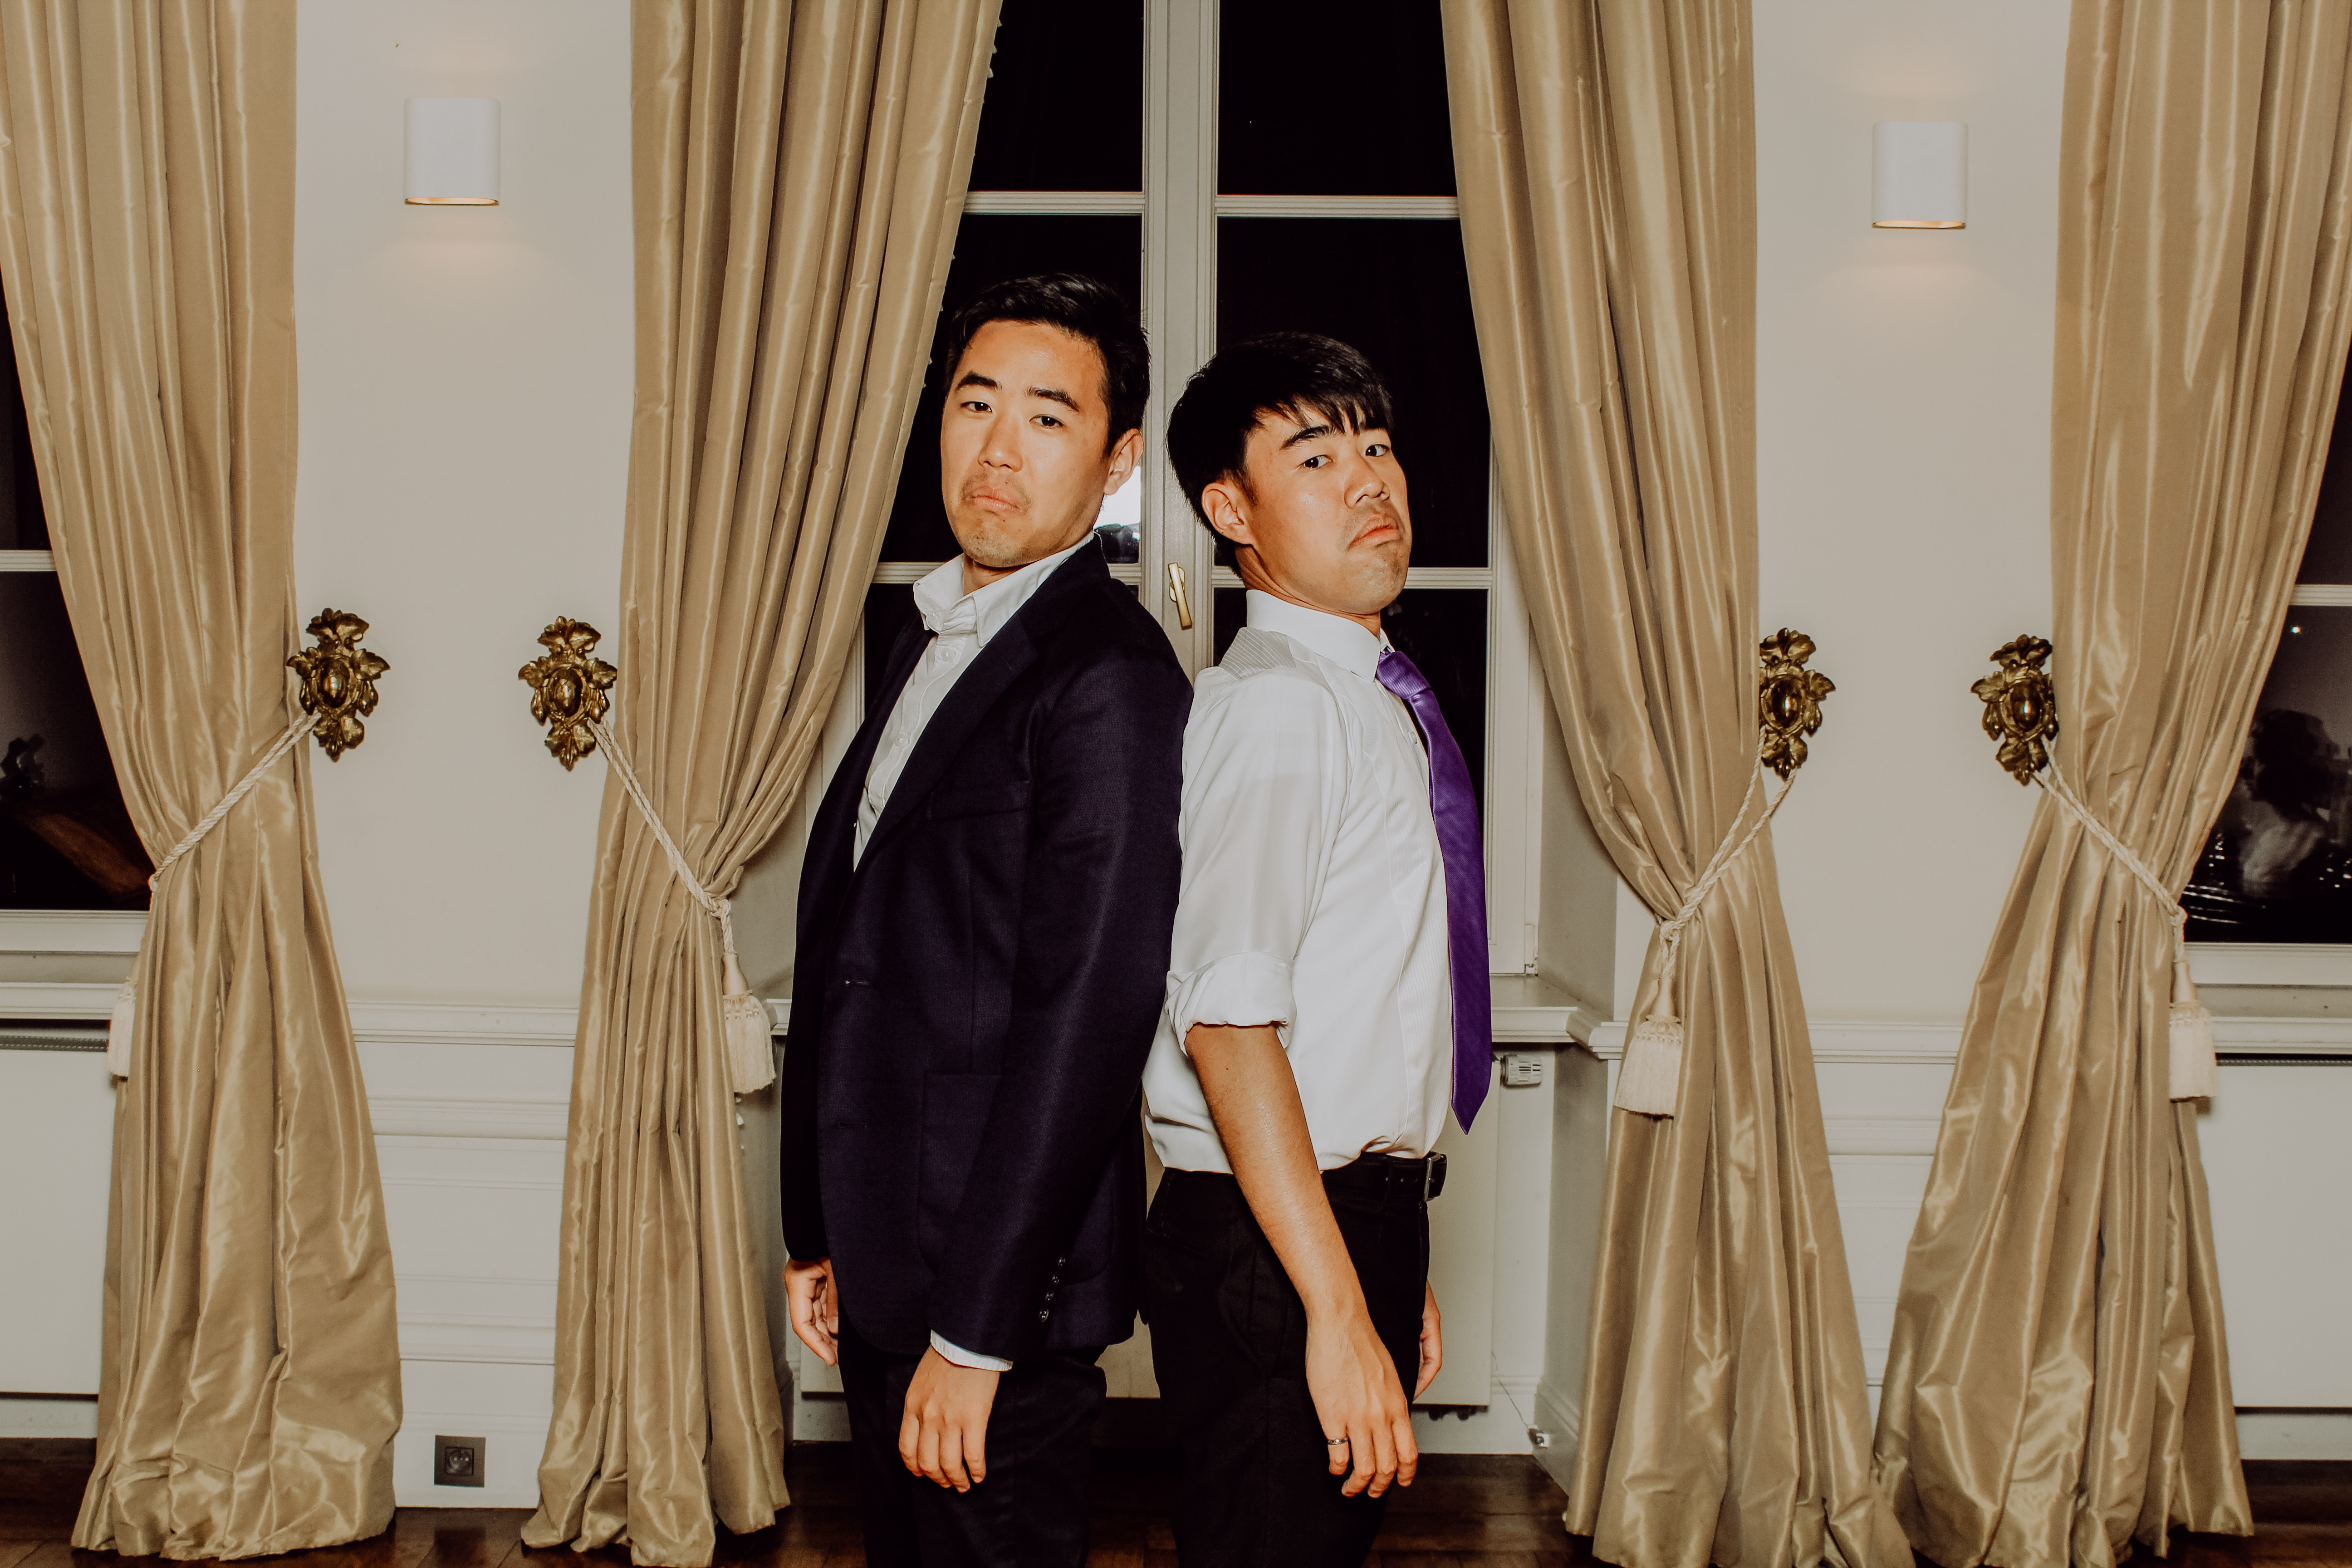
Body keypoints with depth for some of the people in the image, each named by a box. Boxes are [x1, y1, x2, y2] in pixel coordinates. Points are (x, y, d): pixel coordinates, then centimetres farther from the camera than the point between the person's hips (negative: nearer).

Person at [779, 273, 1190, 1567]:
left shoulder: (1111, 677, -16)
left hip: (1002, 1286, -9)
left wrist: (975, 1332, -20)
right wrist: (823, 1236, 14)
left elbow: (1085, 1020, -21)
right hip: (884, 1271, 9)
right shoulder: (931, 644, 13)